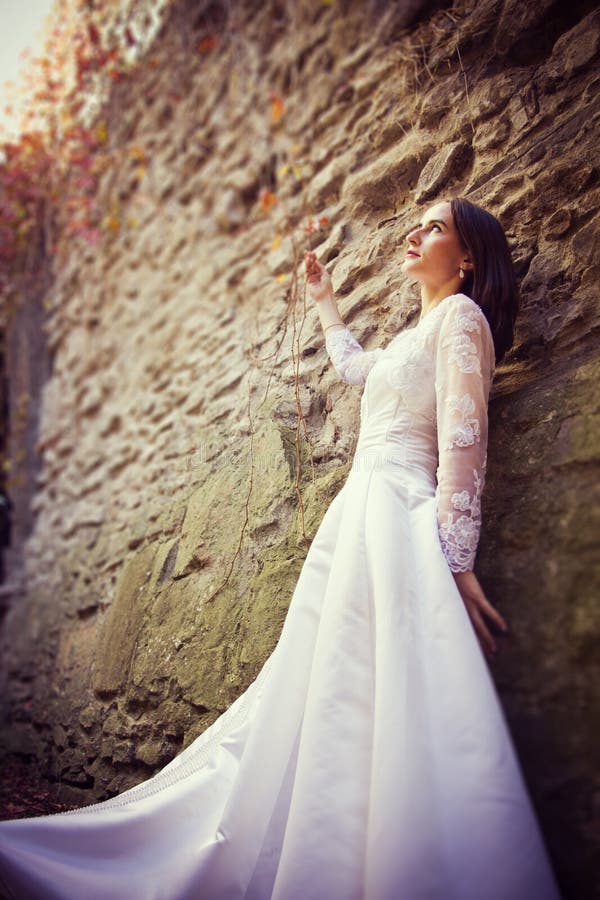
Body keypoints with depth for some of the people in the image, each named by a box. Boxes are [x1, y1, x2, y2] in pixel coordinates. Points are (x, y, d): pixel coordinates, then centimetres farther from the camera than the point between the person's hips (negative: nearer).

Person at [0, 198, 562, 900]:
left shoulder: (460, 314, 1)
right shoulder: (414, 336, 29)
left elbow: (463, 437, -12)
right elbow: (352, 366, 51)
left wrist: (456, 560, -20)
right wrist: (325, 303, 56)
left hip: (392, 518, -9)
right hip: (357, 519, 9)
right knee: (303, 706, 5)